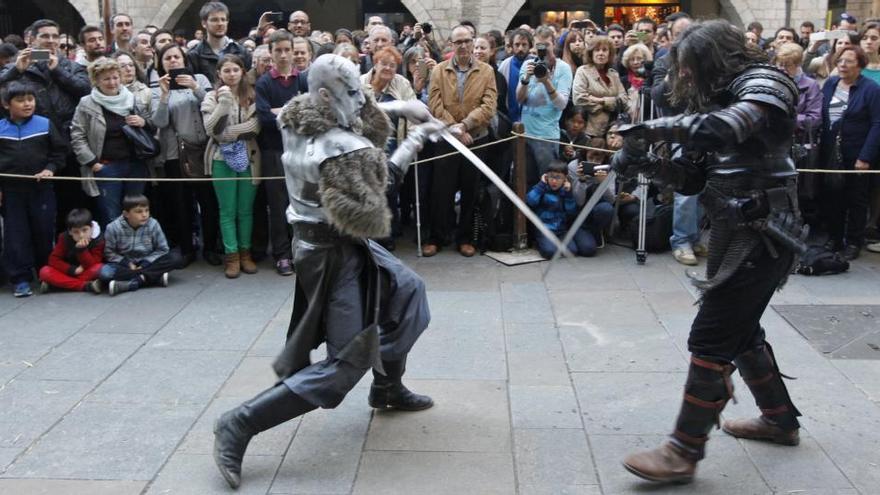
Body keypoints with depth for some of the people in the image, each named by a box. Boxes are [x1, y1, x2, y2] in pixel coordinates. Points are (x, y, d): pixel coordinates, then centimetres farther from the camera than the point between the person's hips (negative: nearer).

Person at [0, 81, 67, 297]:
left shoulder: (45, 124, -1)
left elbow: (60, 150, 6)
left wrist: (51, 168, -10)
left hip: (41, 188, 0)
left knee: (44, 231, 6)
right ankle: (20, 278, 8)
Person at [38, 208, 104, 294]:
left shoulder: (98, 240, -16)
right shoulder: (64, 238, -9)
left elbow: (91, 265, -21)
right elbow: (53, 260, -11)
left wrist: (82, 249, -35)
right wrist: (72, 270, -22)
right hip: (69, 273, 3)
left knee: (99, 268, -34)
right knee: (44, 272, -25)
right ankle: (86, 286, -33)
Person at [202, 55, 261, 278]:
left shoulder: (252, 96, 4)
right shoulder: (212, 97, 2)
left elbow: (255, 126, -7)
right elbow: (212, 129, -10)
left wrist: (228, 133, -12)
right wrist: (224, 103, -18)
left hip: (248, 157, 1)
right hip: (222, 159, -1)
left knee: (246, 209, 7)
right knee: (227, 210, 3)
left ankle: (245, 252, 16)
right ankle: (232, 255, 7)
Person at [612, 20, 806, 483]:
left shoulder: (762, 82, -10)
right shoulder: (718, 97, 15)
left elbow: (720, 128, -33)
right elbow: (693, 178, 9)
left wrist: (650, 127, -25)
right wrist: (643, 161, -7)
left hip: (762, 236, -9)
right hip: (737, 233, 10)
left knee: (711, 338, -10)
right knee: (740, 330, 20)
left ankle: (683, 453, -3)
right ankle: (779, 419, 39)